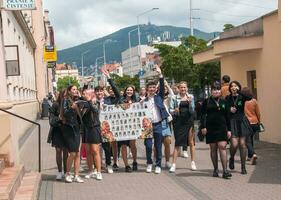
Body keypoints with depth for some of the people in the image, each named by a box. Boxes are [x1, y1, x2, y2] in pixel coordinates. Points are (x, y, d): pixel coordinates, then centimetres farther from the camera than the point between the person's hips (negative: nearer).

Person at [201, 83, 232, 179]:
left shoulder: (223, 102, 11)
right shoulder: (207, 101, 4)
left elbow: (227, 117, 13)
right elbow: (203, 115, 1)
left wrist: (229, 129, 9)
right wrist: (203, 127, -9)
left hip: (222, 127, 1)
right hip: (210, 128, -1)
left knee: (222, 147, -10)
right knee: (213, 148, 5)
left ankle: (225, 170, -11)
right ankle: (215, 169, 15)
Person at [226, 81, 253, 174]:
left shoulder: (242, 97, 2)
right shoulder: (227, 98, 6)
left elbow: (250, 97, -20)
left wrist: (239, 91, -22)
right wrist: (229, 110, -9)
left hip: (242, 121, 0)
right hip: (232, 122, 0)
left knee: (242, 144, 0)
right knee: (234, 144, -14)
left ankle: (243, 167, 10)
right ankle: (231, 158, 19)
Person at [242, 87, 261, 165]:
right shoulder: (254, 101, -1)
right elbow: (258, 113, 6)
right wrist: (259, 121, 19)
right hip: (254, 123, 4)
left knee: (248, 141, -1)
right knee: (251, 139, 21)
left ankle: (253, 154, -23)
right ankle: (250, 156, 29)